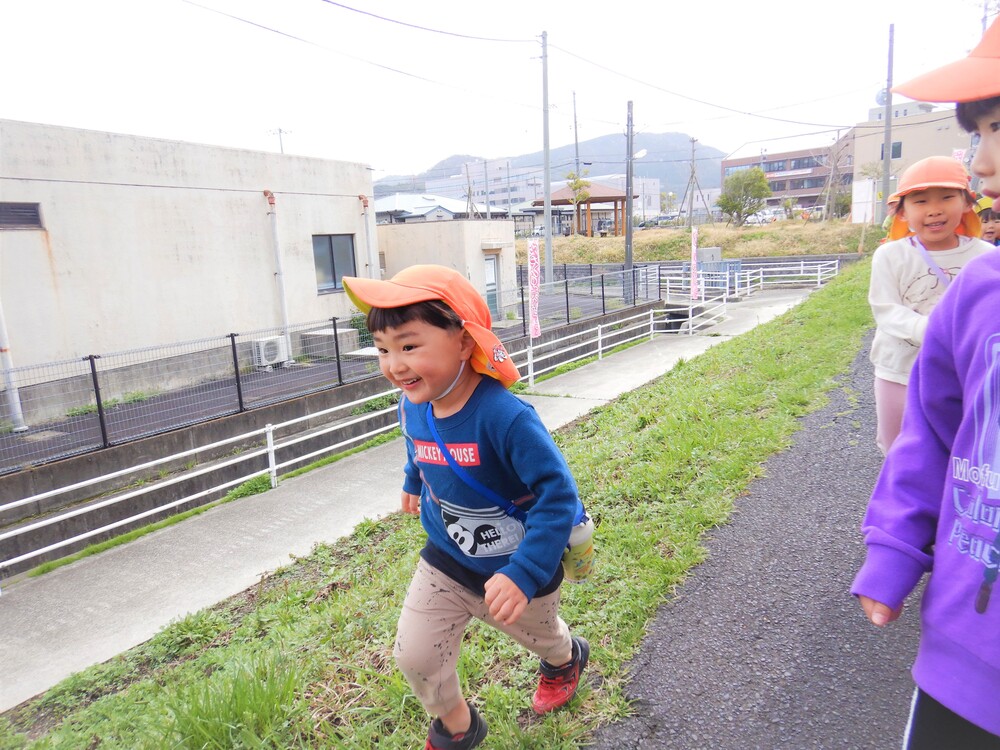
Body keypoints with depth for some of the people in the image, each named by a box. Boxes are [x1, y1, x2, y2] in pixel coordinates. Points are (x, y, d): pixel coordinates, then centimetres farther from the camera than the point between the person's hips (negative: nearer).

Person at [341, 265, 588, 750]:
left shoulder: (505, 416, -37)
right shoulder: (413, 406, -15)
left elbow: (558, 494, -34)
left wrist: (524, 574, -38)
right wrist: (414, 481, 28)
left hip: (516, 568, -4)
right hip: (445, 562, 4)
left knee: (539, 635, 26)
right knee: (413, 655, 2)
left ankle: (566, 659, 65)